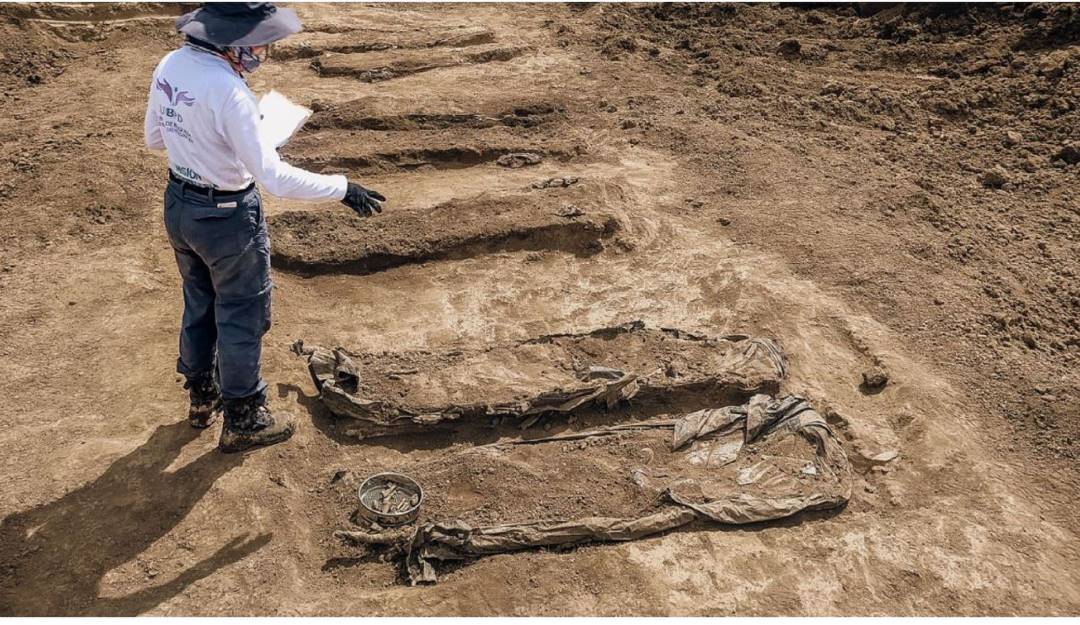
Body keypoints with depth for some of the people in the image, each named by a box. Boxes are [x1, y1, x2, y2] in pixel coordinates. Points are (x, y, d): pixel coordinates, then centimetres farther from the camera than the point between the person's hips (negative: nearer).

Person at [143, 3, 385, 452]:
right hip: (228, 218, -8)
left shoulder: (170, 66, -3)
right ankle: (242, 420, 26)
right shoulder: (228, 90, -28)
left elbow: (154, 137, 10)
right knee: (243, 317, 10)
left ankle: (202, 397, 44)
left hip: (179, 205, 8)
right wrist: (342, 189, -24)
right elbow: (272, 176, -30)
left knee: (199, 305, 25)